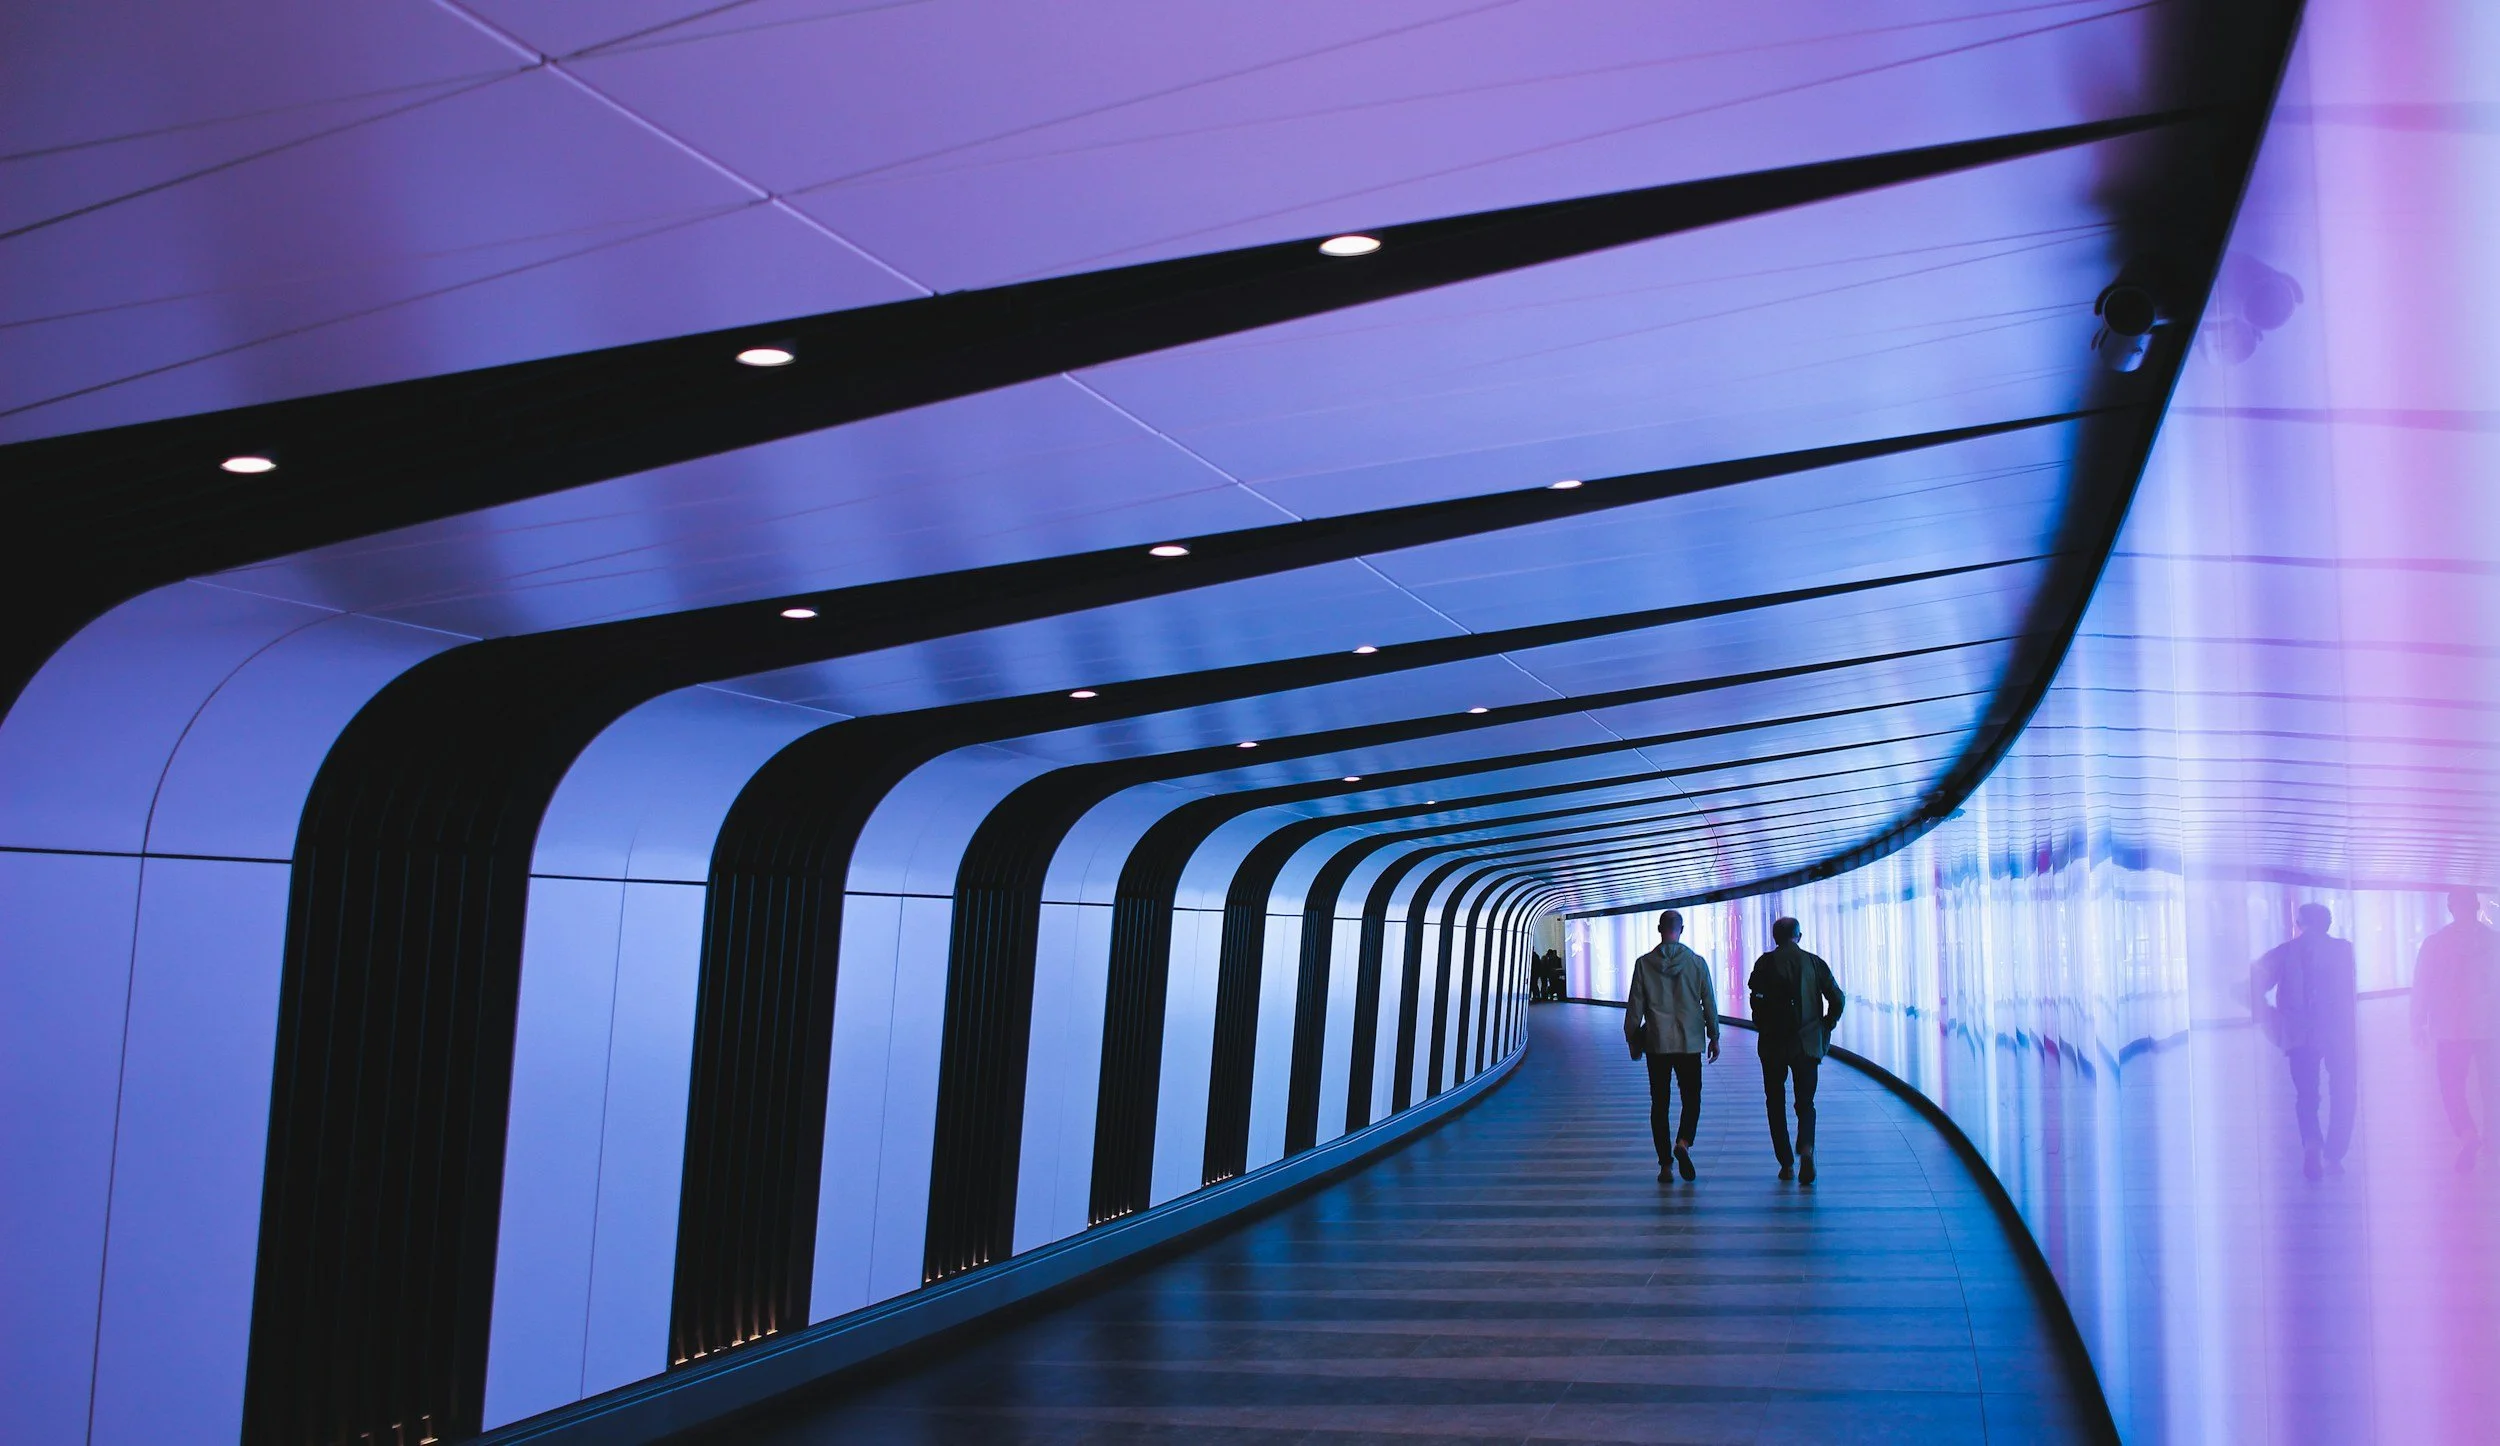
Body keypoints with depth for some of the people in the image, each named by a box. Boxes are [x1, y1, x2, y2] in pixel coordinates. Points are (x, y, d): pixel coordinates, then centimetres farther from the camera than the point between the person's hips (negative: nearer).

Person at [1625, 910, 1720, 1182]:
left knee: (1659, 1103, 7)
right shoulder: (1696, 962, -2)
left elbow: (1634, 1006, 0)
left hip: (1657, 1043, 0)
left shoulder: (1644, 963, -2)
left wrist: (1633, 1040, 9)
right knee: (1692, 1097, 11)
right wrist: (1714, 1036, 13)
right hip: (1690, 1042, 0)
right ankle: (1683, 1142, -16)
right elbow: (1709, 1002, 2)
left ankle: (1665, 1164, 5)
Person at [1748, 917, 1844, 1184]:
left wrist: (1763, 1027, -1)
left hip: (1774, 1045, -1)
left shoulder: (1765, 963, -2)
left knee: (1776, 1104, 11)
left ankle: (1787, 1164, 8)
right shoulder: (1814, 963, 3)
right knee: (1805, 1103, 8)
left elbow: (1756, 998, -15)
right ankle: (1806, 1148, -20)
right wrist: (1825, 1029, 11)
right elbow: (1838, 999, -1)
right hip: (1808, 1044, 1)